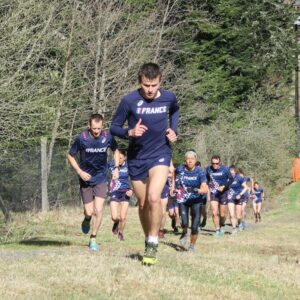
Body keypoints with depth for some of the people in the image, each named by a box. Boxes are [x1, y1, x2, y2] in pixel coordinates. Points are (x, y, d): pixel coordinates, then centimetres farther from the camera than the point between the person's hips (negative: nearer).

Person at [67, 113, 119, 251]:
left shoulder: (108, 137, -10)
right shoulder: (81, 138, -16)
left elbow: (115, 151, 12)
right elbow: (70, 156, -3)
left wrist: (116, 168, 1)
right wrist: (80, 172, -14)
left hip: (101, 179, 1)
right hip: (86, 178, -1)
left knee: (98, 210, -10)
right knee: (89, 212, 0)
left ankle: (93, 239, 6)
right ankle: (86, 220, 38)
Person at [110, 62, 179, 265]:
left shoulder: (169, 98, -6)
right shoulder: (130, 101, -14)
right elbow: (114, 127, -4)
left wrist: (174, 130, 4)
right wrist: (130, 132, -24)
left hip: (160, 154, -1)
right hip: (137, 157, 1)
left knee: (154, 197, -22)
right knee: (143, 203, 10)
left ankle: (153, 243, -9)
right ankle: (148, 240, 32)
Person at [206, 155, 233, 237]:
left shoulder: (225, 169, -11)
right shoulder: (208, 169, -4)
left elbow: (231, 179, -2)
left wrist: (224, 187, -15)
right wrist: (208, 188, 0)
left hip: (223, 193, -1)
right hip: (213, 193, 1)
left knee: (222, 214, 5)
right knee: (214, 213, -12)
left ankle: (222, 227, 32)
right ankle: (217, 230, -2)